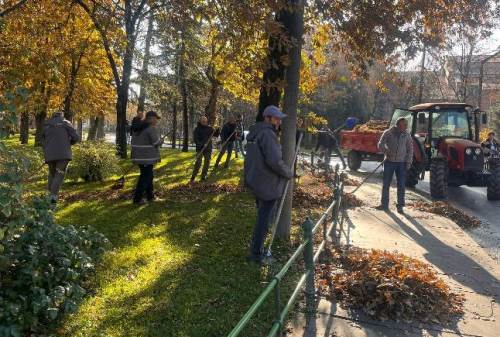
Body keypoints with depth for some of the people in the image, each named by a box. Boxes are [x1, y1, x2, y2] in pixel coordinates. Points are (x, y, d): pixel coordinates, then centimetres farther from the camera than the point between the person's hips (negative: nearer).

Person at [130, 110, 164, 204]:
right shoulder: (152, 128, -15)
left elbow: (134, 140, 17)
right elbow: (156, 142, -17)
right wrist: (161, 140, 4)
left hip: (138, 156, 9)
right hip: (147, 157, -9)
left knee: (148, 176, 19)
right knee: (145, 177, -1)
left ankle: (150, 196, 28)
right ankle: (137, 198, 2)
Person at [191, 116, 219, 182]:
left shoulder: (209, 128, 6)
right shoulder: (197, 129, -4)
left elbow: (216, 135, 9)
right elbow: (196, 140, -11)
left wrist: (216, 130, -12)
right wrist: (202, 144, -26)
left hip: (208, 148, 4)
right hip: (200, 148, -4)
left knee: (207, 163, 5)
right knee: (198, 163, -12)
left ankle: (203, 177, 16)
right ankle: (193, 177, -4)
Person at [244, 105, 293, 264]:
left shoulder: (254, 132, 12)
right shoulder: (268, 134, -20)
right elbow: (275, 161, -27)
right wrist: (289, 173, -12)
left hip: (255, 181, 10)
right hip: (268, 185, -10)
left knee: (262, 216, 22)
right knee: (264, 220, 1)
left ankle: (256, 249, 35)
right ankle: (256, 255, 10)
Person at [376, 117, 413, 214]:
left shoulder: (407, 135, 3)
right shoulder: (388, 133, -3)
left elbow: (410, 149, 7)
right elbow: (380, 145, -4)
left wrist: (409, 162, -2)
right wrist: (387, 152, -20)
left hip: (401, 163, 1)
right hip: (389, 162, -1)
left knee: (401, 185, 1)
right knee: (386, 184, 5)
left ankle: (400, 206, 10)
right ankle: (384, 204, 17)